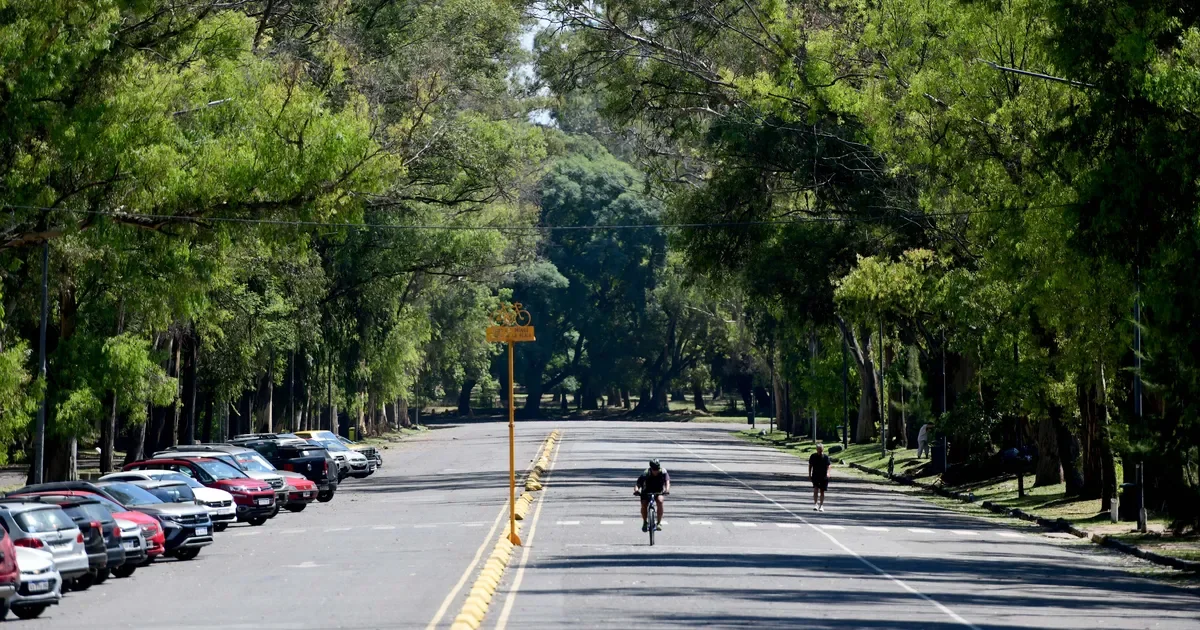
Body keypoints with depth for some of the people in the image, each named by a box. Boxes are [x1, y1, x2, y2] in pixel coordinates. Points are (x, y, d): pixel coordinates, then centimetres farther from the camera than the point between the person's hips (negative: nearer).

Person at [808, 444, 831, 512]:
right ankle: (815, 504, -14)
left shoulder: (826, 457, -2)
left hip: (824, 476, 0)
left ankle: (821, 506, 15)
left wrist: (828, 473, -21)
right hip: (815, 476, 0)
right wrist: (809, 474, 6)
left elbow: (828, 466, -5)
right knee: (815, 489, -17)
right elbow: (810, 465, 10)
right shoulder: (813, 456, 1)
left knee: (822, 491, 6)